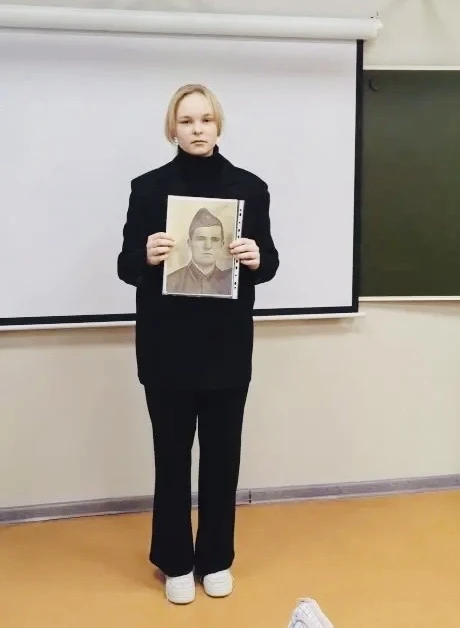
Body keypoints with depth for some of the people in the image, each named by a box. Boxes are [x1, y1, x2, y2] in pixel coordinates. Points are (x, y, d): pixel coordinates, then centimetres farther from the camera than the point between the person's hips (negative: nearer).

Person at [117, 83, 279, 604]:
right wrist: (146, 256, -23)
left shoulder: (249, 187, 3)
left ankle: (216, 559, 28)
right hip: (166, 346, -1)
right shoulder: (148, 187, 0)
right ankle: (175, 562, 25)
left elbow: (269, 263, 5)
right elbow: (126, 267, -1)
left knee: (222, 452, 10)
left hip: (227, 345, 1)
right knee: (172, 453, 7)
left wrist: (256, 260, -18)